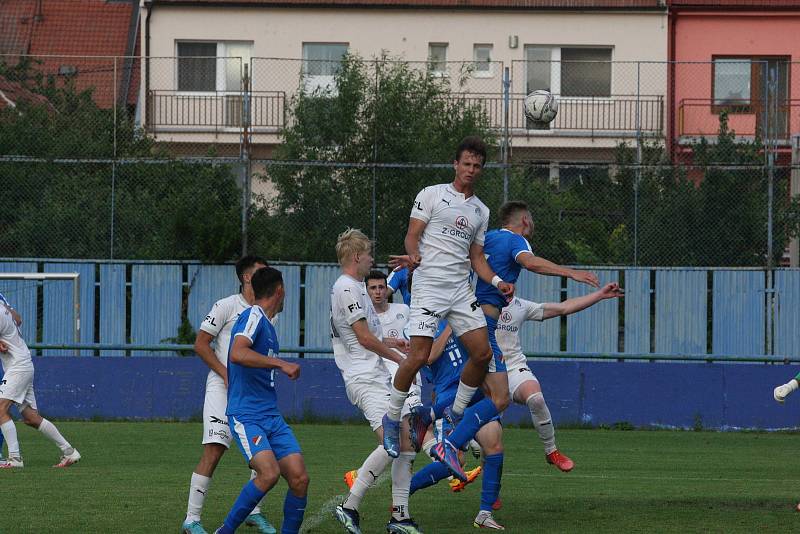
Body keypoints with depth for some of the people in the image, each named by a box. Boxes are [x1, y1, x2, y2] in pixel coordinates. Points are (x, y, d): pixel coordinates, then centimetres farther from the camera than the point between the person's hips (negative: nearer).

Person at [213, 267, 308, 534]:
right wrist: (280, 363, -24)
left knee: (299, 477, -6)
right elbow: (237, 354, -27)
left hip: (272, 416, 9)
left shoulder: (266, 324, 19)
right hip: (246, 416, -9)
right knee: (269, 472, -26)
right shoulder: (253, 317, -9)